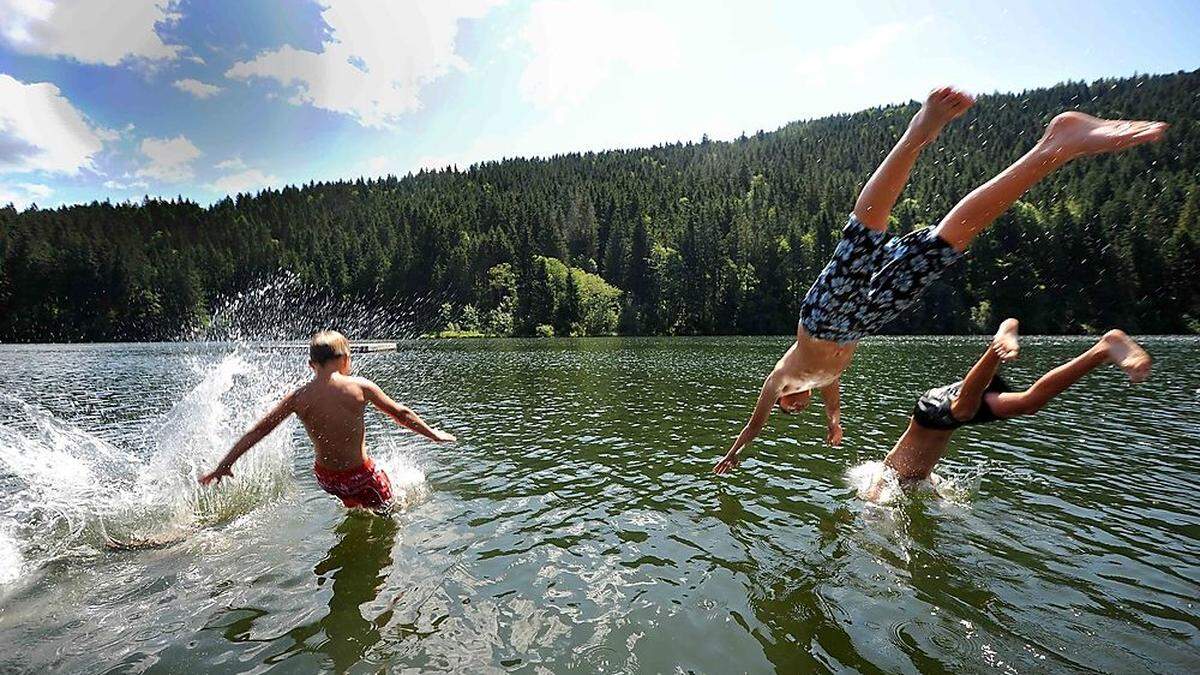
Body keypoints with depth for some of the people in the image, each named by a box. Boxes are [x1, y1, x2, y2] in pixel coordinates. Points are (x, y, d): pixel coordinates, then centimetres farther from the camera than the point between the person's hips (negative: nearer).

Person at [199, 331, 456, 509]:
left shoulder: (298, 398, -9)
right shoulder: (360, 386, -17)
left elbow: (256, 432, -2)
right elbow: (400, 414, -7)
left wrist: (223, 466, 10)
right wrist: (434, 434, 5)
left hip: (326, 477, 5)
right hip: (361, 476, -4)